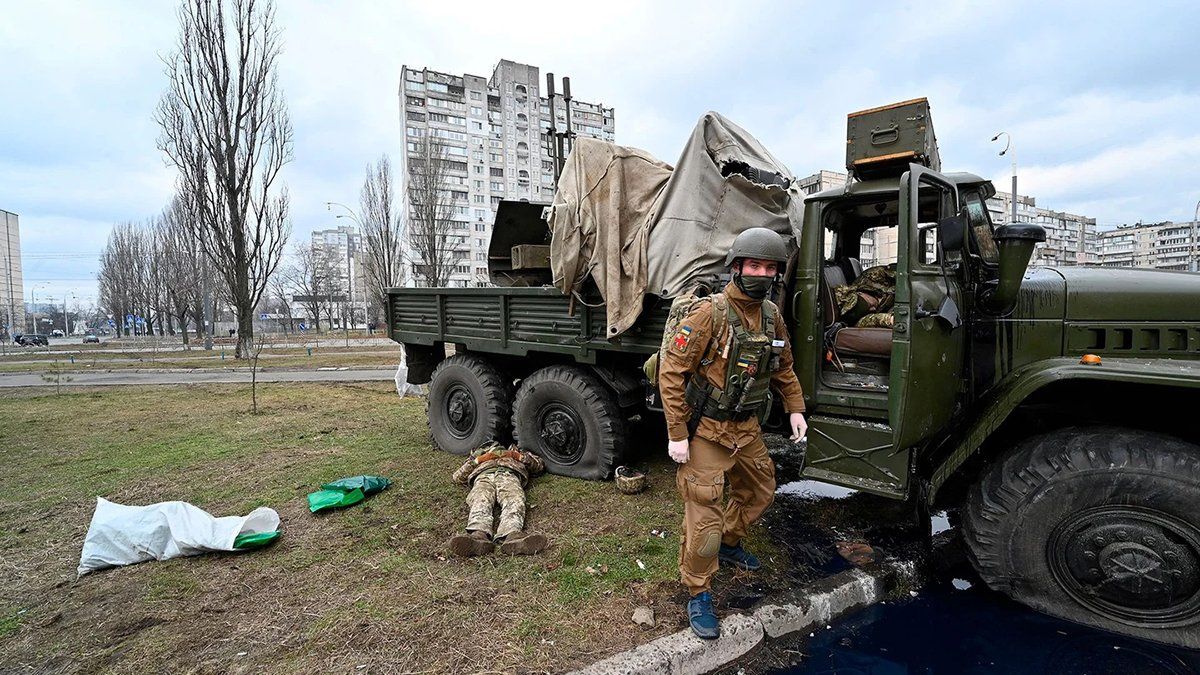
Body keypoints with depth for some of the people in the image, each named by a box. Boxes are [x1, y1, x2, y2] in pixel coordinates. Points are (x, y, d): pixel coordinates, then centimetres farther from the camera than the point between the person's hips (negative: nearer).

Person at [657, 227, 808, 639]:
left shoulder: (772, 315, 2)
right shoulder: (709, 314, -20)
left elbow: (783, 366, 18)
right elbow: (671, 373, -20)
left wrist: (795, 408, 8)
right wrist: (676, 435, -20)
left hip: (747, 427, 7)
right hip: (706, 431, -7)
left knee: (760, 491, 23)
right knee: (704, 513, -3)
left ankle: (728, 543, 51)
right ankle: (698, 596, 18)